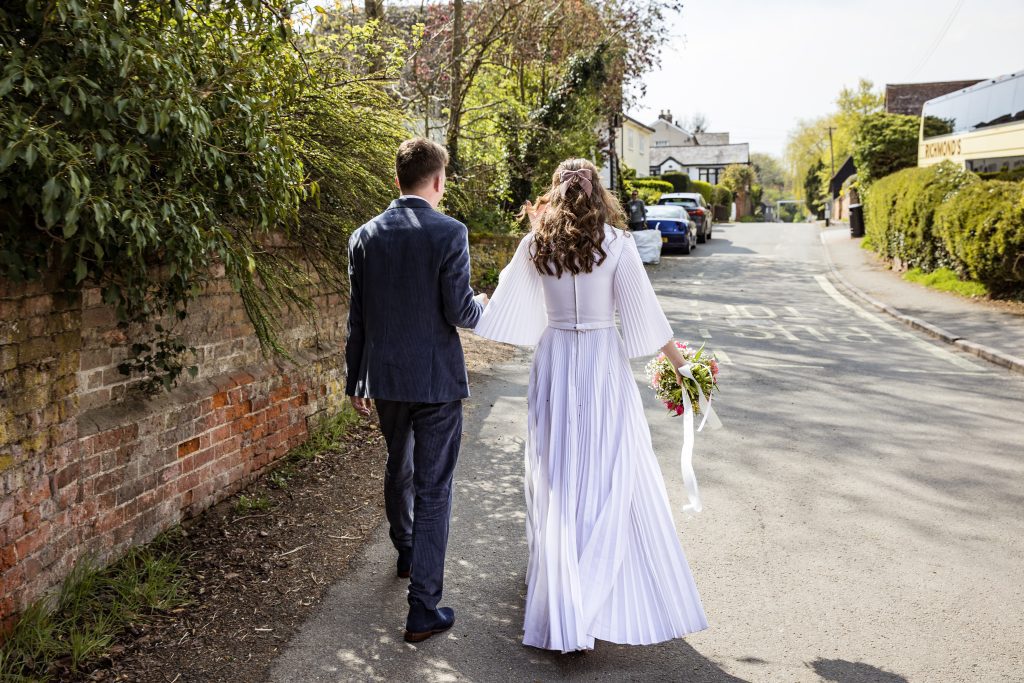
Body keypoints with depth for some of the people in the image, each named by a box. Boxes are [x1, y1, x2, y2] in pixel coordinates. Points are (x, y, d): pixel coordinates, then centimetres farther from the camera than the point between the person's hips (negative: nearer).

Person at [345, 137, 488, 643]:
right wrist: (482, 305, 8)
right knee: (433, 492, 1)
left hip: (385, 378, 5)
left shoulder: (365, 236, 1)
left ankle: (406, 554, 49)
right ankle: (423, 610, 4)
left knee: (398, 468, 26)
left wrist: (356, 380, 15)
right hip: (436, 380, -5)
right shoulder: (449, 233, -13)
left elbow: (357, 317, 5)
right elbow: (459, 312, -16)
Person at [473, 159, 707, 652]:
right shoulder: (616, 243, -6)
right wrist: (679, 361, 7)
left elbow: (505, 303, 9)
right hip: (604, 359, -2)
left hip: (554, 361, 3)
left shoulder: (535, 245, 1)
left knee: (557, 478, 10)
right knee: (614, 478, 4)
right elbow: (642, 310, -4)